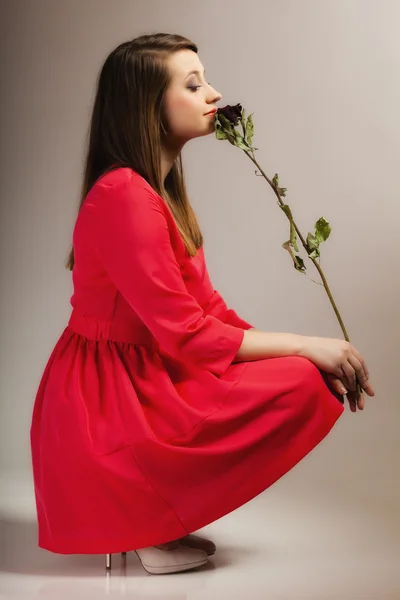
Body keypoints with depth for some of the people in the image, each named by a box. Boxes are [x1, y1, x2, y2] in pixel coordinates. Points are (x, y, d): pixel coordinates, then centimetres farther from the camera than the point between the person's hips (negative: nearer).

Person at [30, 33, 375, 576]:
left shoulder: (161, 189, 10)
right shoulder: (124, 196, -21)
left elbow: (207, 307, 7)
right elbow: (186, 335, -23)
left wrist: (314, 358, -4)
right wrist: (304, 347, -15)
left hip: (140, 382, 10)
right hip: (107, 404, -10)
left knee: (312, 375, 10)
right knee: (300, 386, -18)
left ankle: (155, 513, 7)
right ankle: (152, 526, -7)